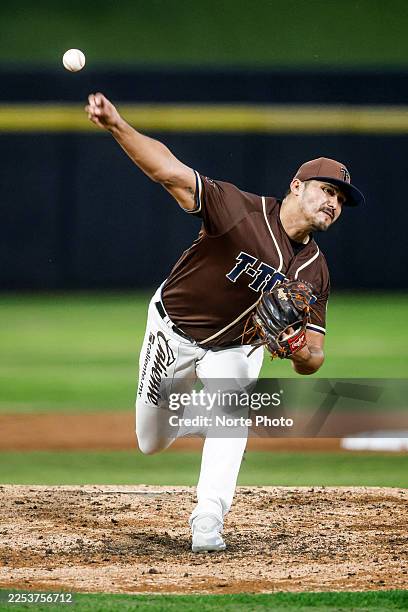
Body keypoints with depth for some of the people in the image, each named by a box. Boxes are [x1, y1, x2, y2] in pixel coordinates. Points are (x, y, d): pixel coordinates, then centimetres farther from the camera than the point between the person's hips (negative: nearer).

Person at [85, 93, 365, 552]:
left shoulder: (314, 270, -12)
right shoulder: (242, 210, -26)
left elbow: (313, 358, -10)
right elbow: (168, 170, -35)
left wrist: (302, 354, -37)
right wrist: (116, 125, -50)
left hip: (233, 349, 2)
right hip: (172, 332, -2)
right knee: (152, 443, 9)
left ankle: (207, 523, -26)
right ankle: (192, 409, 44)